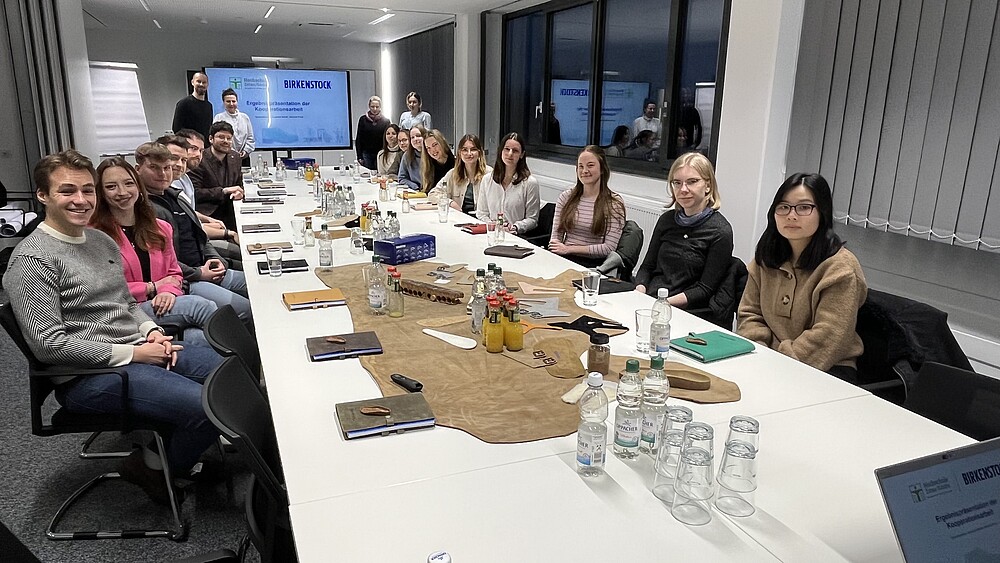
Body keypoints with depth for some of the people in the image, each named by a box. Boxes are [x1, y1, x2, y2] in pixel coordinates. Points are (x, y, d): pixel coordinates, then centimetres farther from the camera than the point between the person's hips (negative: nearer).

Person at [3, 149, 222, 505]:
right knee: (208, 406, -24)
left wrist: (151, 331, 1)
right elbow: (48, 344, -18)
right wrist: (132, 353, -18)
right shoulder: (32, 259, -13)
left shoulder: (101, 240, 13)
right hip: (87, 376, -9)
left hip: (140, 351, 9)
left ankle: (163, 451, 15)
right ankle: (156, 471, 6)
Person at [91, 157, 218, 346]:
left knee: (200, 337, -32)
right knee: (198, 304, -27)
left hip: (161, 307, 4)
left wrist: (169, 291, -5)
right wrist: (153, 287, -4)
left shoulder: (160, 229, 18)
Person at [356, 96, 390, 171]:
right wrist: (359, 157, -1)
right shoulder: (363, 119, 4)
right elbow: (358, 139, 6)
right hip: (366, 154, 0)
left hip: (380, 154, 0)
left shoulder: (385, 121, 3)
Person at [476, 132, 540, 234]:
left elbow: (532, 219, 2)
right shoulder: (487, 180, 12)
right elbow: (481, 213, 15)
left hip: (516, 237, -2)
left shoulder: (530, 183, 0)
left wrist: (515, 227, -15)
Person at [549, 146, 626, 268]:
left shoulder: (614, 203, -1)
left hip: (594, 264, -4)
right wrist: (557, 250, -14)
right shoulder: (566, 197, 12)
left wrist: (569, 249, -10)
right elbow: (555, 236, 10)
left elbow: (609, 248, -8)